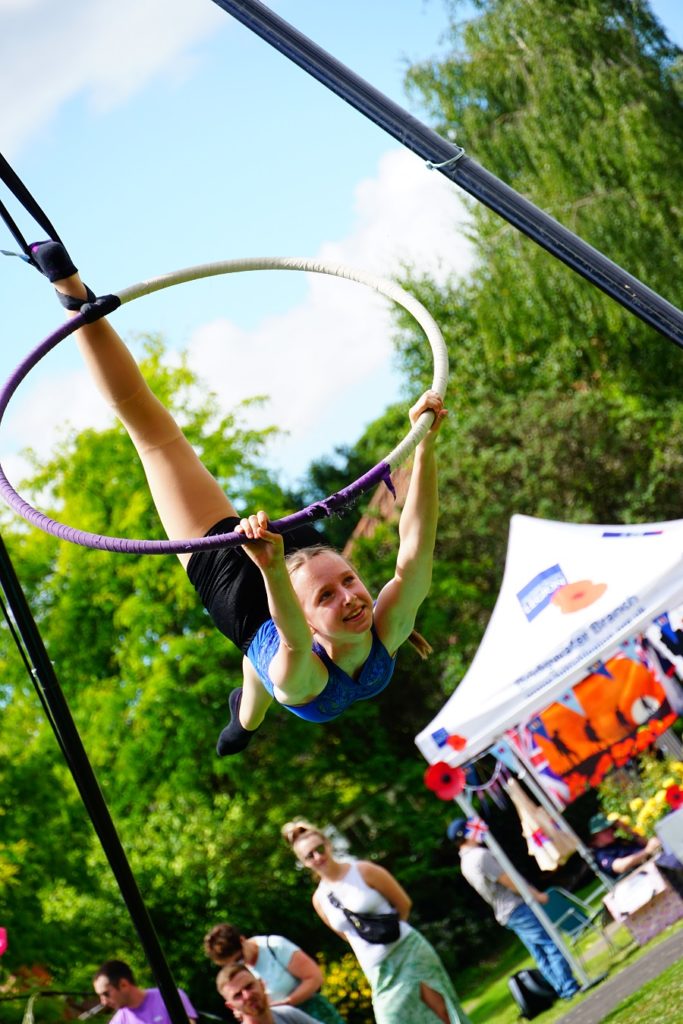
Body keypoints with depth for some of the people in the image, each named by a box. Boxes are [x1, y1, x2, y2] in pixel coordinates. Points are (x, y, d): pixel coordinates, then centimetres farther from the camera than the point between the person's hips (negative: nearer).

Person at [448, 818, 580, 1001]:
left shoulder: (465, 863, 12)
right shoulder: (481, 855, -19)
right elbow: (509, 882, -18)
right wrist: (536, 895, -7)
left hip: (504, 915, 9)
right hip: (517, 908, -9)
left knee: (540, 954, 11)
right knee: (551, 945, -5)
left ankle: (562, 988, 13)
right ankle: (569, 986, -5)